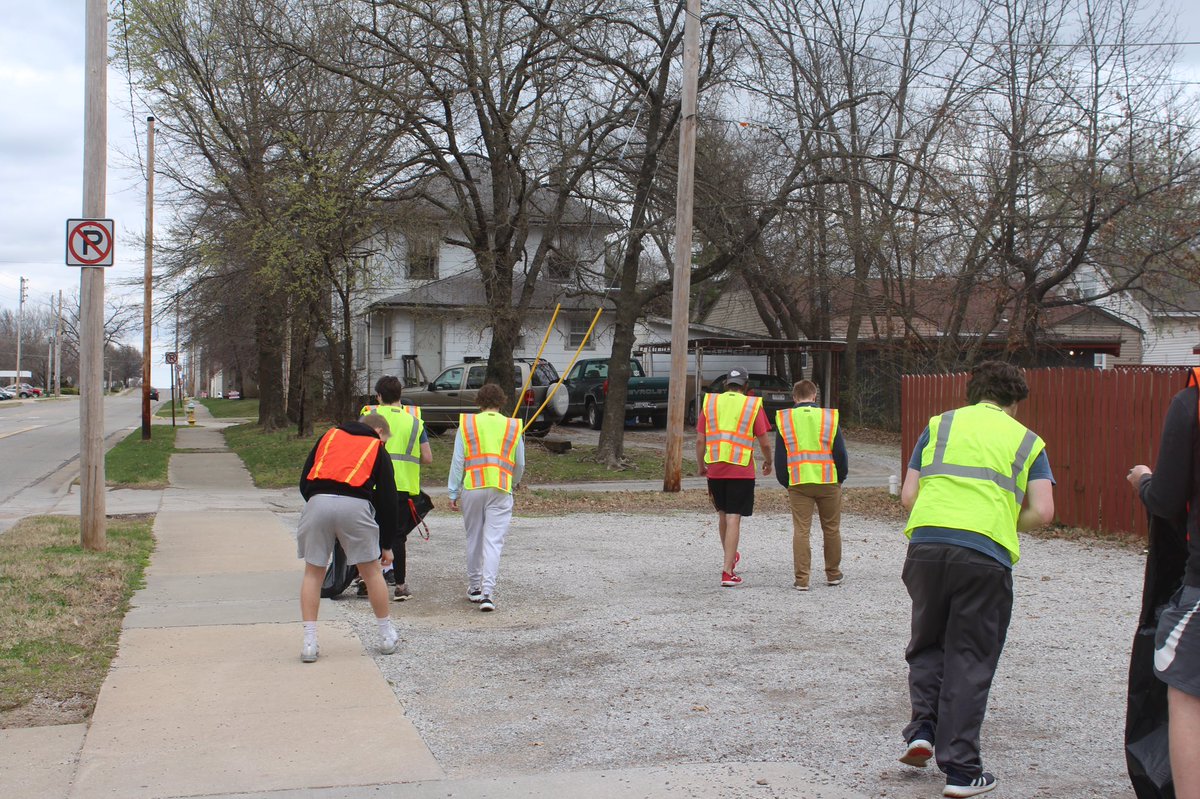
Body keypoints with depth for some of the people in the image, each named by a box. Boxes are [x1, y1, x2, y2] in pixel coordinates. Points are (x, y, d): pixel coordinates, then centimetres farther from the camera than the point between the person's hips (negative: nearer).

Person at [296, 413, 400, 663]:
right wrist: (386, 545, 26)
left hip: (317, 501, 1)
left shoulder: (329, 435, 28)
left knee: (313, 573, 14)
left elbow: (304, 481, 20)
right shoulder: (377, 448, 23)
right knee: (371, 571, 15)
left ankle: (309, 642, 12)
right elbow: (387, 499, 20)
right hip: (355, 504, -1)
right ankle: (387, 637, 28)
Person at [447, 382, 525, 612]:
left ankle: (474, 587, 25)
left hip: (472, 488, 1)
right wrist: (512, 484, 32)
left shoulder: (466, 424, 5)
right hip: (501, 490, -1)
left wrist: (453, 493, 4)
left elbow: (457, 461, 1)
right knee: (493, 541, -3)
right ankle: (487, 592, -14)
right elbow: (520, 464, 13)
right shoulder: (513, 427, 8)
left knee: (473, 539, 14)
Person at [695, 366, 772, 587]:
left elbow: (700, 440, 3)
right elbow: (765, 442, -1)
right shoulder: (753, 405, 0)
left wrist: (701, 466, 17)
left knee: (723, 515, 20)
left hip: (714, 469, 3)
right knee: (734, 519, -3)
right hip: (741, 470, -3)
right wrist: (768, 463, 17)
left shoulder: (710, 402, 6)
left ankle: (730, 558, 38)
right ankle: (728, 572, -6)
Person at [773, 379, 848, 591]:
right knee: (831, 529, 14)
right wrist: (841, 478, 14)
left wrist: (785, 483, 15)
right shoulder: (830, 417, 0)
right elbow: (840, 452, 1)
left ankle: (801, 579, 0)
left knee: (801, 530, 3)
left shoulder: (783, 419, 3)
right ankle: (833, 574, 24)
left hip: (798, 483, 0)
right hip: (828, 482, 0)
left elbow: (780, 457, 5)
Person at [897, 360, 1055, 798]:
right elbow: (1042, 511, 4)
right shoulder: (1026, 440, 15)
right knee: (969, 661, 7)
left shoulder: (940, 424, 17)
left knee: (926, 644, 22)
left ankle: (923, 728, 8)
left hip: (926, 543, 1)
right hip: (987, 555, -1)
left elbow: (908, 495, 12)